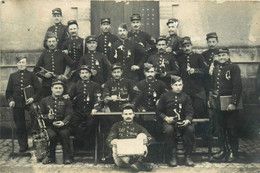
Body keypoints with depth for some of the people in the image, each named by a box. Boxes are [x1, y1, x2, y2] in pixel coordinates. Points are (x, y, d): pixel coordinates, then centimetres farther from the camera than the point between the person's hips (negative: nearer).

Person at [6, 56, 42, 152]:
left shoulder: (31, 75, 5)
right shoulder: (12, 76, 12)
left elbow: (38, 88, 3)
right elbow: (8, 91, 14)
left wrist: (33, 98, -12)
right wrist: (10, 100, -2)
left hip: (29, 102, -2)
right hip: (17, 104, 2)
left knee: (35, 112, -35)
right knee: (20, 126, 6)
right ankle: (23, 145, 19)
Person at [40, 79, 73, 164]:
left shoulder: (66, 101, 12)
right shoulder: (44, 100, 14)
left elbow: (69, 114, -1)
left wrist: (63, 122, -22)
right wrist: (47, 117, -13)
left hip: (62, 125, 0)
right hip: (49, 125, 0)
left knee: (64, 133, -32)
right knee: (51, 135, -31)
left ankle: (67, 157, -17)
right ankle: (50, 156, -8)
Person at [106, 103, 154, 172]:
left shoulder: (138, 127, 14)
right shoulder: (117, 126, 15)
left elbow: (150, 138, -1)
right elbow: (109, 139, 1)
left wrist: (146, 140, -27)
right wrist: (112, 142, -25)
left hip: (135, 154, 0)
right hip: (121, 155, 0)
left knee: (142, 135, -15)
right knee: (115, 147, -30)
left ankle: (139, 162, -31)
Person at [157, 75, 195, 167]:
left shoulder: (186, 97, 11)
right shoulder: (164, 96, 6)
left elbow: (189, 111, 5)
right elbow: (159, 111, 8)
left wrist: (187, 120, -16)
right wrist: (166, 118, -11)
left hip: (183, 121, 2)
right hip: (169, 121, -1)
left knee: (190, 129, -30)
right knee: (168, 130, -35)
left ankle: (188, 156, -15)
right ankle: (172, 156, -18)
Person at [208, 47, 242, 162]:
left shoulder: (234, 68, -8)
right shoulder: (216, 69, 12)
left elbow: (238, 86, -14)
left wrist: (233, 103, -19)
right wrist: (210, 99, 13)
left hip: (229, 104, -6)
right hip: (217, 103, 6)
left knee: (232, 129, 2)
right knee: (221, 129, 13)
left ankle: (234, 153, 12)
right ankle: (224, 150, 25)